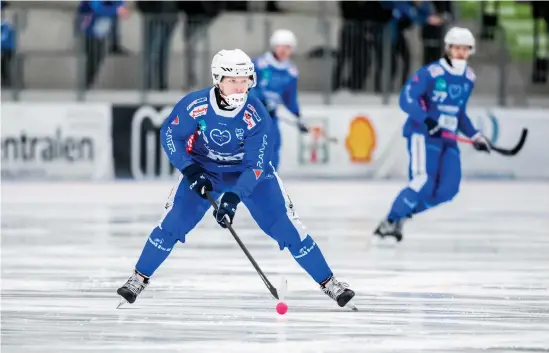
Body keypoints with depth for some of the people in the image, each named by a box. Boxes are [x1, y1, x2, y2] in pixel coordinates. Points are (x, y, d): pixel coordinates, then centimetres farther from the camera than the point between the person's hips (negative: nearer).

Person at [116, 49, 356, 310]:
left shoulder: (257, 116, -29)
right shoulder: (194, 105, -26)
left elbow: (256, 166, -27)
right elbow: (169, 135, -11)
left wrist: (233, 197, -39)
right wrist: (190, 170, -22)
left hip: (251, 173, -1)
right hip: (203, 169, 1)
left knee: (287, 227, -9)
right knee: (172, 224, -11)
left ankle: (328, 283, 2)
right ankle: (139, 279, 8)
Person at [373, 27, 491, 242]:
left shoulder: (469, 78, 12)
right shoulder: (431, 73, -11)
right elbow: (406, 99, -18)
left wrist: (475, 136, 18)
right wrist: (426, 120, -31)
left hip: (448, 139, 7)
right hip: (423, 134, -7)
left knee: (447, 189, -8)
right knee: (424, 181, -24)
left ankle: (401, 215, 6)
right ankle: (390, 222, -14)